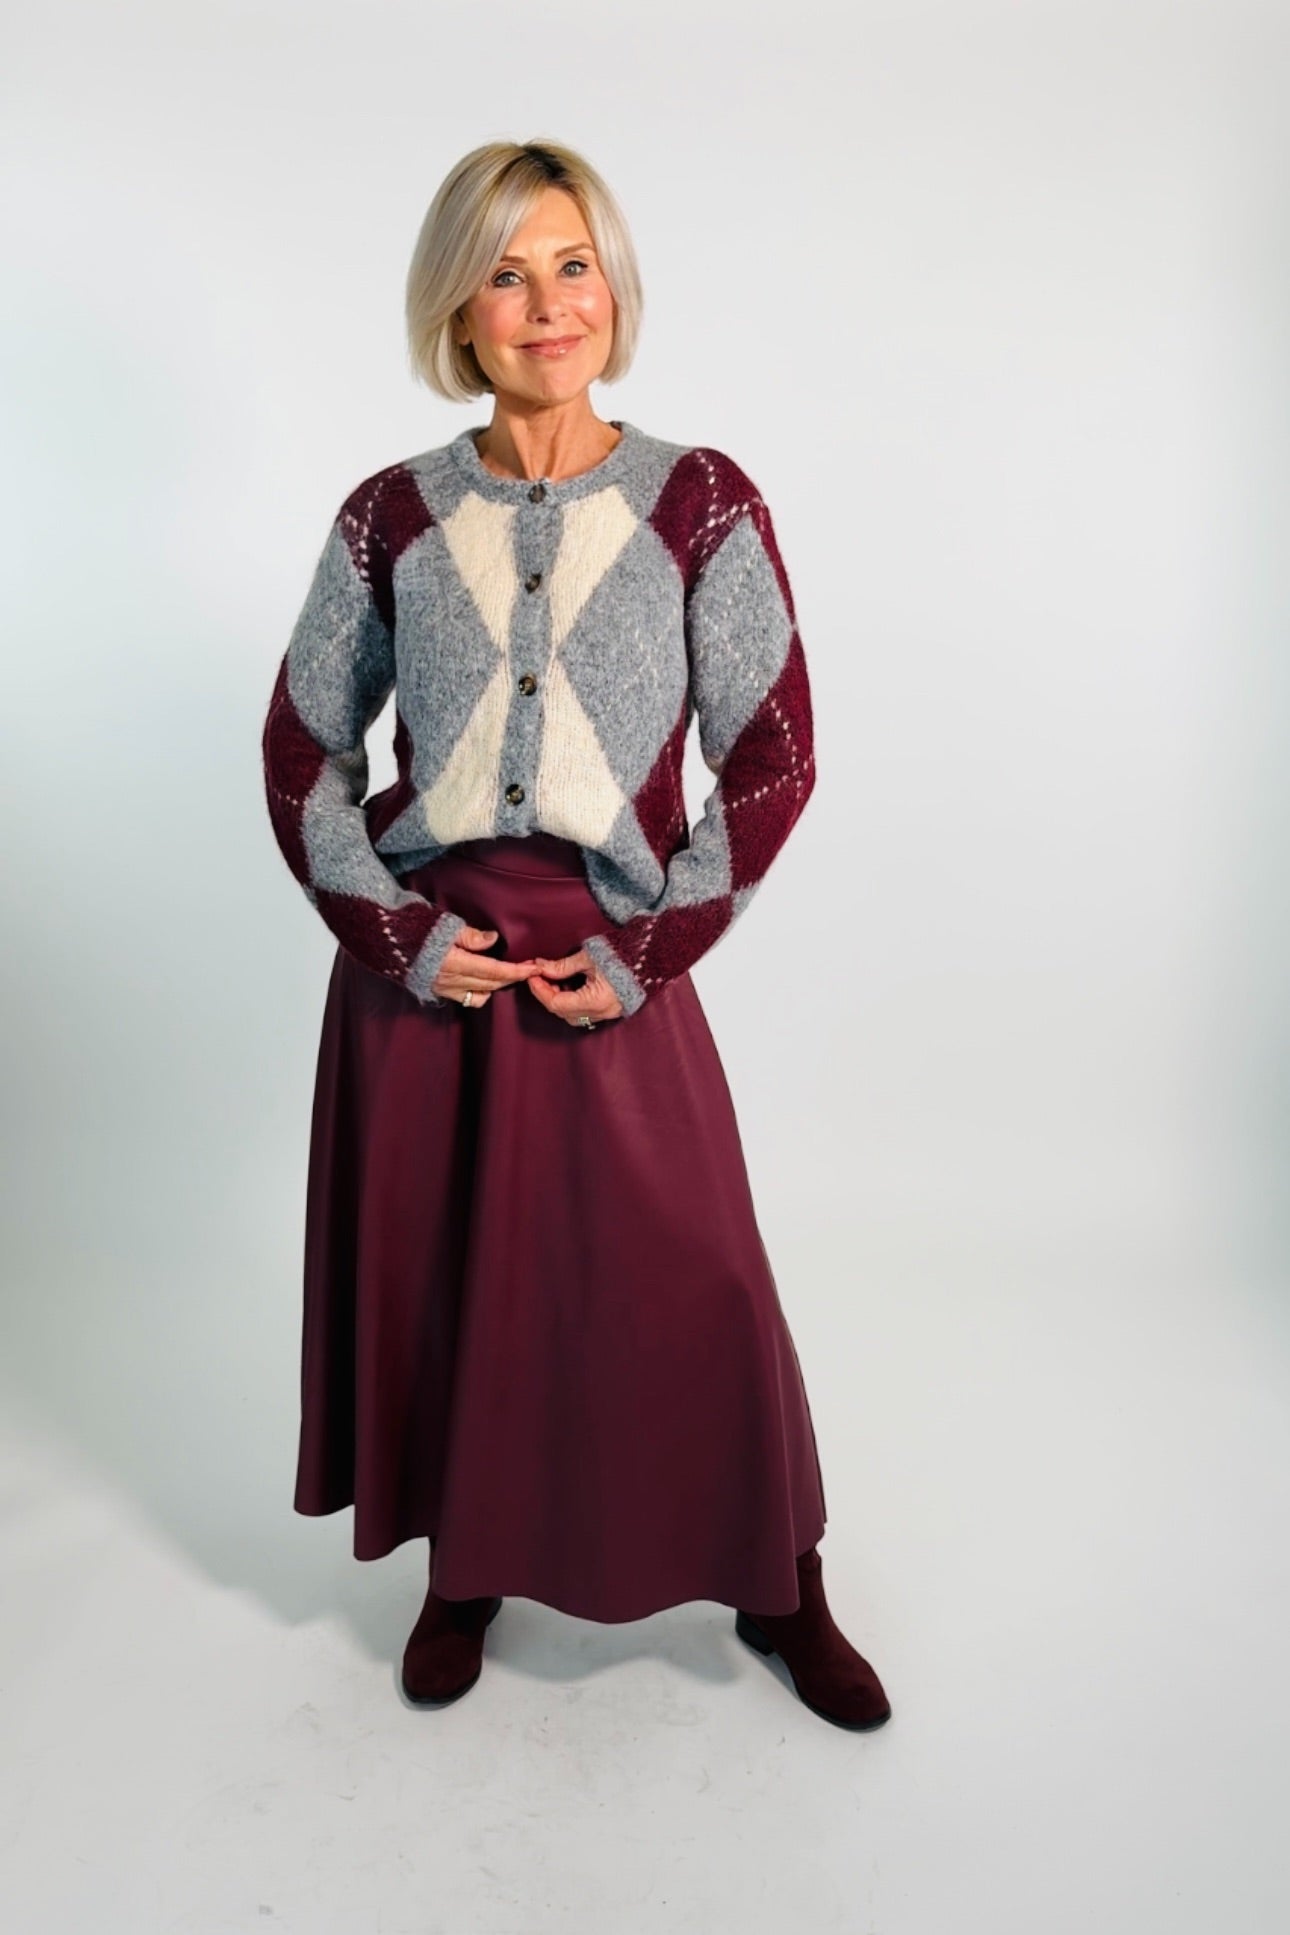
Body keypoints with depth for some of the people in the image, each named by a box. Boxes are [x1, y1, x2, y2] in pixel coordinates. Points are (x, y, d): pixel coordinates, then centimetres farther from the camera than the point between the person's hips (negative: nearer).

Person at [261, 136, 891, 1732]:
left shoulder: (701, 503, -1)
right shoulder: (390, 516, 4)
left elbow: (774, 758, -3)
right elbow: (301, 748, 7)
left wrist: (644, 953, -8)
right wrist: (397, 934, -5)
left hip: (613, 971, -2)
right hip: (422, 969, 2)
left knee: (688, 1284, 4)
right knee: (439, 1281, 12)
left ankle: (779, 1590, 30)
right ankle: (464, 1572, 38)